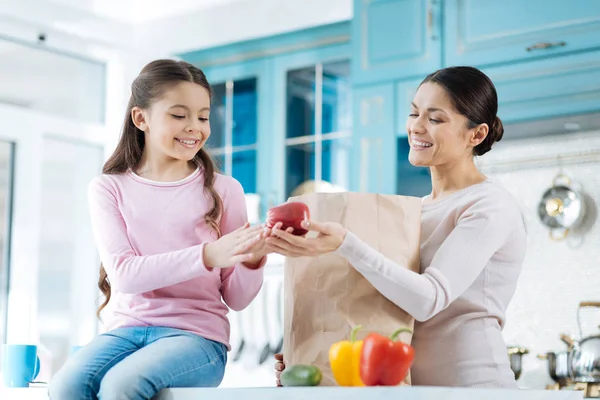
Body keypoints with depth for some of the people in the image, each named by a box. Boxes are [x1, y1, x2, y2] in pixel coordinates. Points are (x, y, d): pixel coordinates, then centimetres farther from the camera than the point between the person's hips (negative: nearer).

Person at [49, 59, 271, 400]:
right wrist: (208, 255, -22)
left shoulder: (223, 190, 5)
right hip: (126, 328, 2)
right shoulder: (110, 188, 7)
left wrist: (253, 259, -17)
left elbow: (236, 299, 6)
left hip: (196, 333, -1)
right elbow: (123, 273, -9)